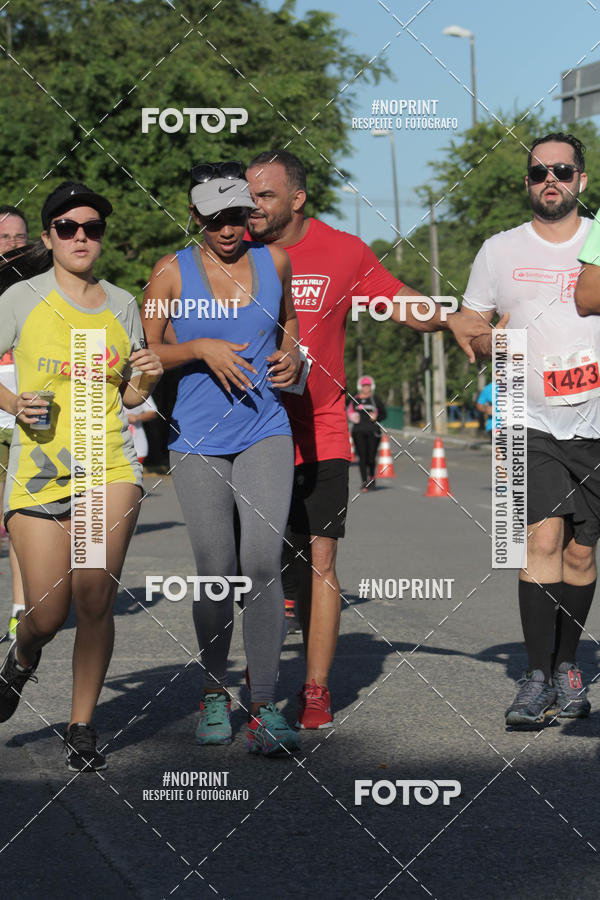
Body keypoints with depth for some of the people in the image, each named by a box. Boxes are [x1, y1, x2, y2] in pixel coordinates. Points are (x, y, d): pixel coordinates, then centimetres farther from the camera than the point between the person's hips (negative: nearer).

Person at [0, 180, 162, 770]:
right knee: (47, 616, -3)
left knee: (94, 600, -11)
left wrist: (145, 380, -2)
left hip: (110, 465, 2)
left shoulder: (122, 305, 10)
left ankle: (82, 725, 4)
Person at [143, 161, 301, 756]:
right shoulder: (172, 273, 0)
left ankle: (263, 707, -14)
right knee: (216, 573, -1)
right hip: (198, 440, -1)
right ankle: (214, 694, 21)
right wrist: (202, 349, -12)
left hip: (265, 433, 1)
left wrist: (290, 352, 5)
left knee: (262, 560, -15)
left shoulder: (273, 262, 8)